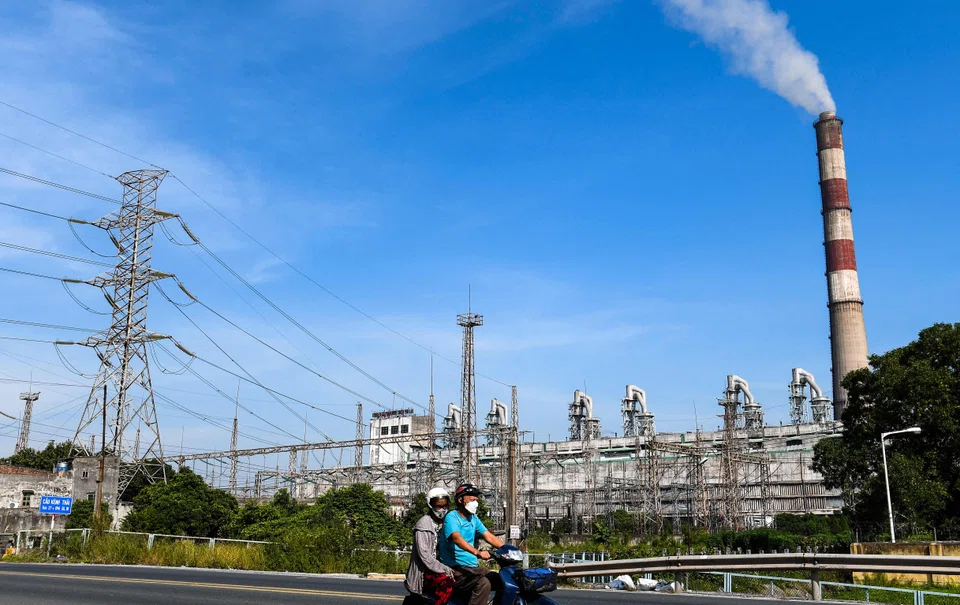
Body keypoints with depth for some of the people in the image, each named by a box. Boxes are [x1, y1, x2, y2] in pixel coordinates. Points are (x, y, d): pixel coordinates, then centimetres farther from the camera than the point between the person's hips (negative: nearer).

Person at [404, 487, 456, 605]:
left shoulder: (445, 523, 16)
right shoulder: (423, 524, -8)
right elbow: (424, 555, -16)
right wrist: (444, 570, -21)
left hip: (439, 567, 9)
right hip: (424, 572, -8)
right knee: (447, 584, -31)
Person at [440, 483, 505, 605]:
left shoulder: (473, 518, 16)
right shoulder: (451, 518, -10)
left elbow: (489, 537, 10)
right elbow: (457, 538, -29)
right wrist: (477, 552, -44)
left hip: (473, 567, 8)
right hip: (456, 569, -8)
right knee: (483, 583, -32)